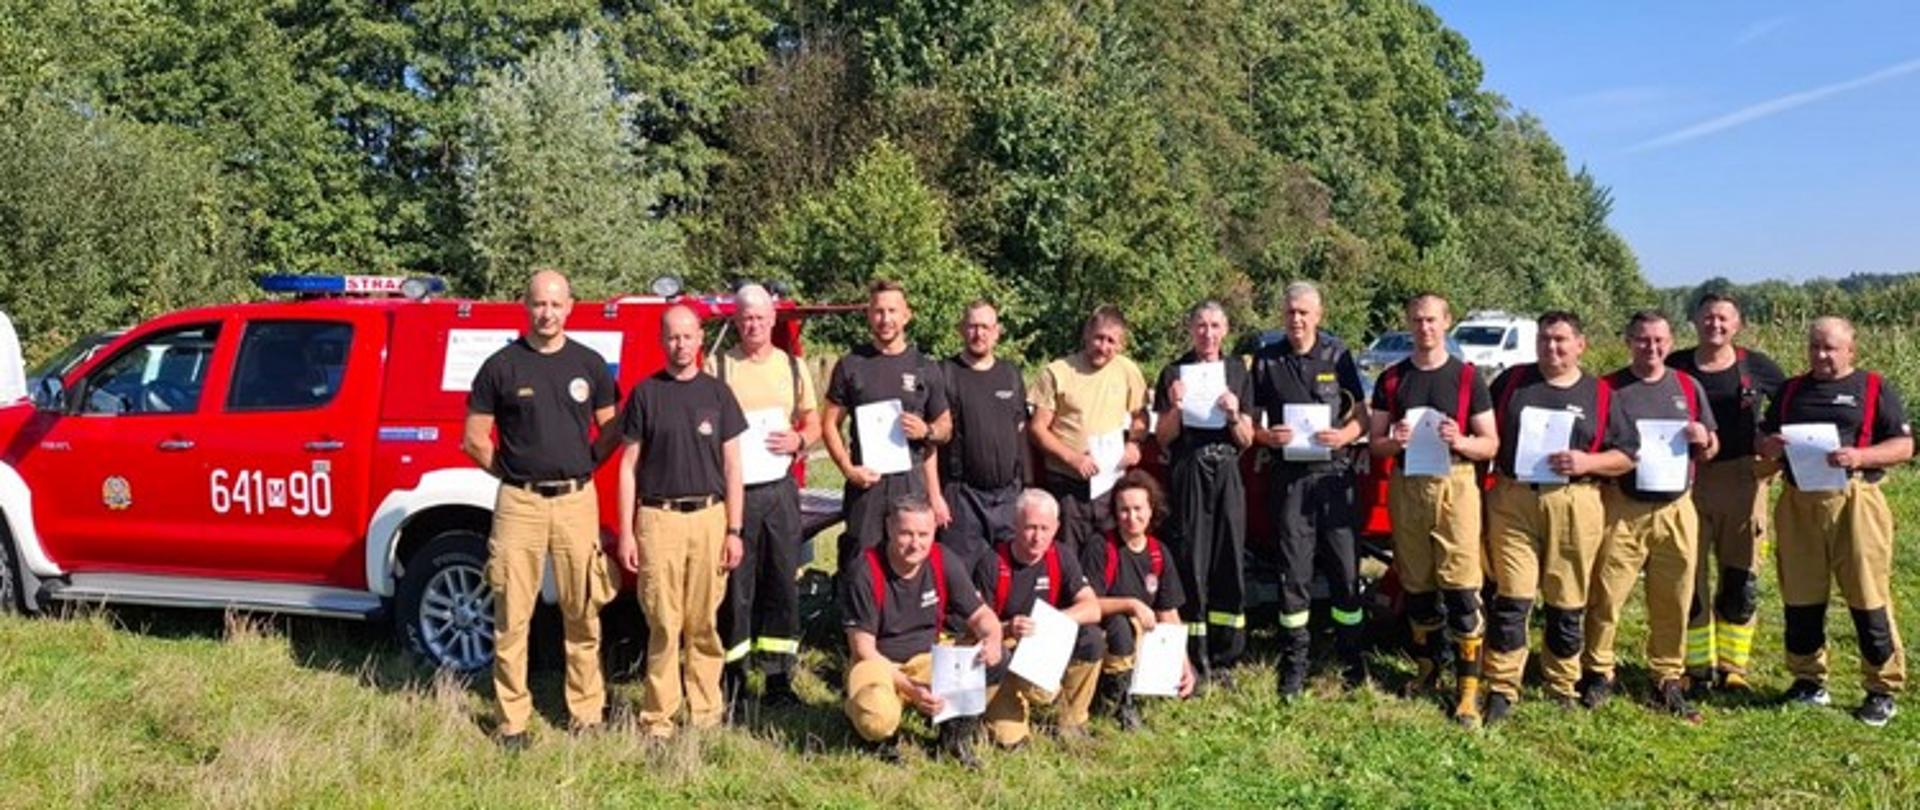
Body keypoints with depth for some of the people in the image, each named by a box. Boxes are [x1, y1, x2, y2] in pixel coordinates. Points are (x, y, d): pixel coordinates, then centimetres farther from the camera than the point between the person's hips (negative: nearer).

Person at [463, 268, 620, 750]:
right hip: (518, 503, -1)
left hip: (577, 501, 1)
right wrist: (514, 474, 3)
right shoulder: (501, 365, 2)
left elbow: (610, 430, 15)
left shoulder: (589, 364, 7)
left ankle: (587, 711, 16)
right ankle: (512, 719, 11)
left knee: (583, 614, 5)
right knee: (512, 617, 1)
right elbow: (475, 439, 5)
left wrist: (580, 467, 6)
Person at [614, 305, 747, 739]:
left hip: (709, 517, 1)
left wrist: (734, 530, 2)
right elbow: (629, 465, 5)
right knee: (664, 625, -1)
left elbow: (731, 465, 8)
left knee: (704, 624, 6)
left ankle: (706, 713, 15)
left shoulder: (717, 393, 8)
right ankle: (658, 717, 8)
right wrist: (626, 533, -1)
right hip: (658, 519, -1)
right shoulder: (645, 393, 5)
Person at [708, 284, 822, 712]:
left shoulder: (793, 367, 11)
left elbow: (813, 422, 14)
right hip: (732, 487, -2)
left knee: (782, 583, 5)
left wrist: (798, 441, -6)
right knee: (735, 585, 0)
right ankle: (732, 680, 9)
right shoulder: (717, 366, 4)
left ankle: (778, 677, 13)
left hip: (779, 487, 3)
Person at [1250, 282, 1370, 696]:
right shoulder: (1266, 360, 5)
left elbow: (1362, 413, 7)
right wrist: (1266, 436, -13)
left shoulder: (1338, 355, 5)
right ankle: (1294, 661, 13)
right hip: (1288, 475, 0)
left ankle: (1351, 655, 17)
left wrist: (1343, 436, -13)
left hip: (1333, 472, 0)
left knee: (1345, 568, 4)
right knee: (1293, 571, 4)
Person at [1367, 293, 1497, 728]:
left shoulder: (1467, 378, 3)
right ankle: (1427, 666, 26)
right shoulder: (1391, 379, 10)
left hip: (1454, 485, -3)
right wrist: (1394, 441, -13)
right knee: (1416, 585, 10)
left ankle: (1468, 687, -4)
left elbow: (1491, 444, 4)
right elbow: (1374, 444, 10)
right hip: (1406, 487, 3)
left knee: (1461, 587, -9)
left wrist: (1460, 442, -17)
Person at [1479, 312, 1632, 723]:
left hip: (1575, 506, 1)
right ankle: (1502, 689, 4)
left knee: (1568, 602, 6)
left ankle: (1563, 687, 21)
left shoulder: (1600, 394, 9)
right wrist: (1490, 472, 0)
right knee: (1511, 598, -4)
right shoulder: (1512, 381, 11)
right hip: (1512, 501, 0)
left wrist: (1587, 462, -9)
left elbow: (1627, 457, 8)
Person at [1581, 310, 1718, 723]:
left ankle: (1668, 680, 20)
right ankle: (1598, 672, 13)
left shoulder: (1687, 386, 10)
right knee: (1606, 596, -1)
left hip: (1676, 508, 3)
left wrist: (1703, 439, -8)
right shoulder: (1609, 388, 1)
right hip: (1622, 508, -3)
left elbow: (1710, 453, 14)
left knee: (1674, 601, 8)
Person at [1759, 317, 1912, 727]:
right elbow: (1763, 443, 18)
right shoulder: (1791, 390, 15)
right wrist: (1770, 446, -6)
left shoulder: (1874, 389, 4)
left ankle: (1883, 689, 9)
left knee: (1868, 598, -2)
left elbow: (1904, 446, 0)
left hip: (1854, 503, -4)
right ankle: (1808, 680, 22)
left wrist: (1860, 456, -18)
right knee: (1800, 598, 8)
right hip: (1798, 505, 4)